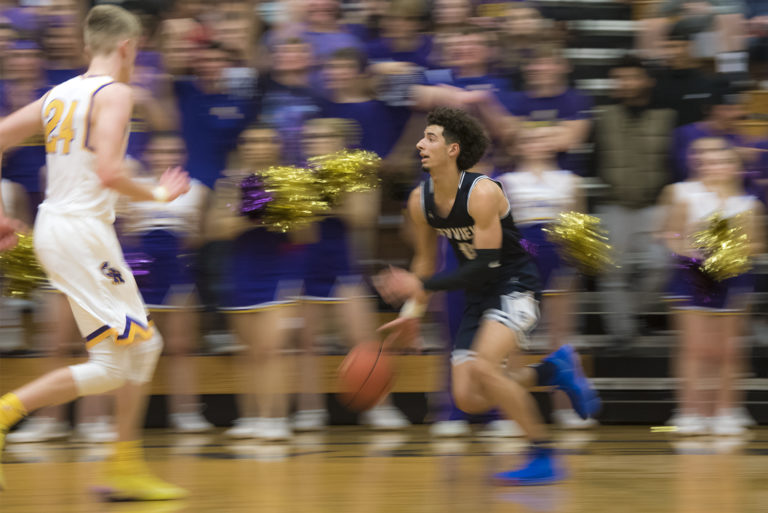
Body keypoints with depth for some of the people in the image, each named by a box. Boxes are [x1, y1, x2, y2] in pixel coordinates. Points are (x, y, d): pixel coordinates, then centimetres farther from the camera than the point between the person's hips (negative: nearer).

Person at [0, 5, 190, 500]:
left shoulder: (59, 94, 14)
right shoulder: (115, 93, -10)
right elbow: (108, 171, -23)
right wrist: (157, 195, -7)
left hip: (54, 229, 9)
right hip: (84, 230, -9)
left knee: (143, 346, 15)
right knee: (110, 366, -6)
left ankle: (128, 469, 15)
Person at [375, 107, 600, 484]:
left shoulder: (482, 193, -23)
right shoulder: (420, 201, -2)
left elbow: (487, 267, -26)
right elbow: (425, 259, 14)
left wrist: (422, 286, -28)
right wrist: (412, 311, 2)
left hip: (515, 286, -8)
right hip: (478, 296, 8)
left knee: (481, 366, -31)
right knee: (468, 399, -3)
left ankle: (544, 456, -17)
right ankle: (552, 372, 19)